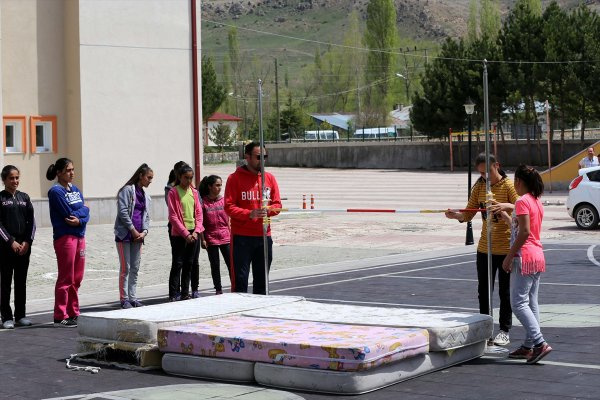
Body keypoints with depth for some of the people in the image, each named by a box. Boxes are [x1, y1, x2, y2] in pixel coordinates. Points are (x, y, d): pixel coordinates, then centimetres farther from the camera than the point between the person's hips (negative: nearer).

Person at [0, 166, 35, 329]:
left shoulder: (24, 197, 10)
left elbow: (32, 221, 8)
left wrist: (27, 242, -4)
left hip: (24, 247, 4)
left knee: (21, 282, 8)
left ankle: (20, 315, 15)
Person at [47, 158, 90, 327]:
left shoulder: (75, 189, 15)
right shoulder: (56, 191, -8)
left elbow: (86, 211, 5)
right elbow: (69, 214, -16)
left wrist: (80, 219, -14)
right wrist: (82, 210, -1)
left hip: (79, 236, 7)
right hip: (65, 236, -7)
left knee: (77, 278, 11)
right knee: (66, 278, -5)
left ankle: (73, 313, 19)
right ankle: (60, 317, 0)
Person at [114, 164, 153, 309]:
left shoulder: (145, 196, 17)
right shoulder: (127, 190, -6)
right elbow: (123, 211, -13)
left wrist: (144, 231, -1)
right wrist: (133, 230, -13)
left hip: (138, 236, 7)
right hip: (124, 234, -7)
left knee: (135, 268, 8)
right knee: (125, 268, -5)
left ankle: (132, 297, 14)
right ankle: (124, 299, 0)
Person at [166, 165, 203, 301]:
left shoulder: (194, 192, 10)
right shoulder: (173, 192, -5)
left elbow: (199, 213, 9)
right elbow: (173, 216, -9)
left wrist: (196, 231, -5)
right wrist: (185, 234, -14)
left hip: (194, 233, 5)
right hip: (179, 234, -5)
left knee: (188, 264, 9)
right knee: (177, 264, -5)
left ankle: (185, 293, 15)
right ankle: (173, 295, -2)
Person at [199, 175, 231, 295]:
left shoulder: (224, 200, 3)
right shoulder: (203, 202, -4)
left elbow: (229, 220, 8)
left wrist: (232, 235, 4)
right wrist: (202, 239, -6)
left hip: (225, 237, 2)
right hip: (211, 239, -2)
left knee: (231, 263, -1)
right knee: (215, 266, 7)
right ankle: (218, 289, 15)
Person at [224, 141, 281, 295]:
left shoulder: (269, 178, 9)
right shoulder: (235, 178, -4)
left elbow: (277, 205, 8)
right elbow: (229, 207, -9)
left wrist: (268, 210, -14)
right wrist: (250, 214, -24)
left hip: (264, 236, 4)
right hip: (242, 237, -4)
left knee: (262, 279, 11)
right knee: (240, 280, -3)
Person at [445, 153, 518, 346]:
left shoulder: (508, 185, -10)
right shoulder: (479, 187, 5)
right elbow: (468, 214, 3)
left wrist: (506, 205, -41)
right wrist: (455, 215, -18)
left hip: (506, 248, -5)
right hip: (485, 248, 5)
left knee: (505, 292, 4)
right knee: (483, 291, 10)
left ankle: (505, 331, 14)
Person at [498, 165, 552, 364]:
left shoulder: (522, 201, -14)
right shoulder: (537, 202, 13)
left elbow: (524, 232, -21)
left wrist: (509, 256, -17)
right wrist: (505, 215, 32)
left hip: (524, 256, -9)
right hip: (537, 256, 9)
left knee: (518, 302, -8)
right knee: (531, 303, 11)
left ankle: (540, 343, -16)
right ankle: (528, 346, 14)